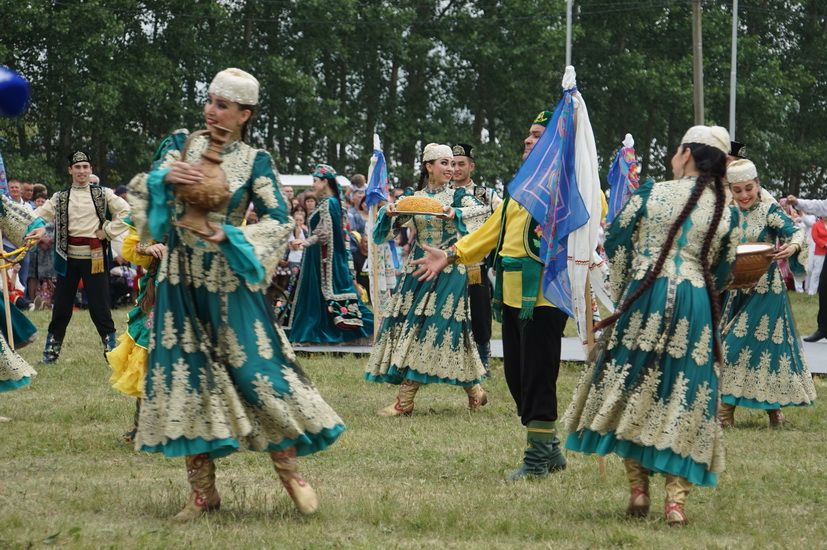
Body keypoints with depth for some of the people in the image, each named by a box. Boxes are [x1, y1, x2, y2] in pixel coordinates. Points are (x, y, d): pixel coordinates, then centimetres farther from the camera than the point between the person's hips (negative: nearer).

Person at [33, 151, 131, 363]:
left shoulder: (103, 194, 2)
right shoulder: (60, 197, 6)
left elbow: (127, 212, -2)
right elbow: (39, 217, 4)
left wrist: (108, 231, -6)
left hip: (94, 257, -2)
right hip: (69, 258, 2)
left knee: (99, 306, -2)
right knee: (61, 306, 6)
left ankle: (111, 349, 6)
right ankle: (50, 352, 15)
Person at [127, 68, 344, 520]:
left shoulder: (255, 162, -3)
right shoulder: (181, 144, 3)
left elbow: (278, 221, -6)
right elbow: (141, 193, -1)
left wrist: (230, 235, -19)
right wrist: (163, 176, -22)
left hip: (229, 279, -2)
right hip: (181, 279, 2)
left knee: (254, 368, -6)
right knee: (186, 372, 1)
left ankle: (289, 469, 11)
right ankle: (202, 491, 8)